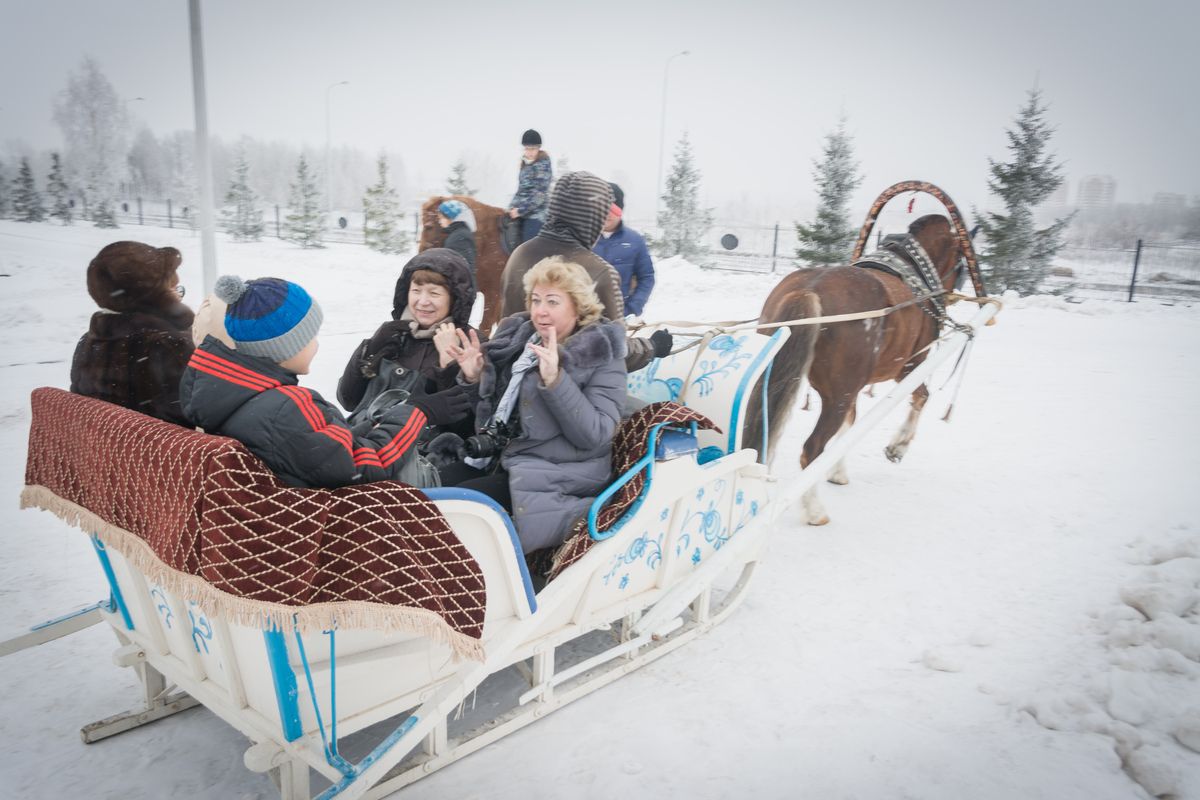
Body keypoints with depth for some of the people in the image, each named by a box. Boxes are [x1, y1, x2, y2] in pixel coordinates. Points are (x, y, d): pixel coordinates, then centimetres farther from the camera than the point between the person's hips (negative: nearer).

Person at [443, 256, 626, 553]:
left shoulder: (602, 355, -9)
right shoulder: (520, 337, 8)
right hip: (501, 457, 7)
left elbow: (595, 435, -20)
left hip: (558, 477, -7)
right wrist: (475, 377, -2)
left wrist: (554, 380, -29)